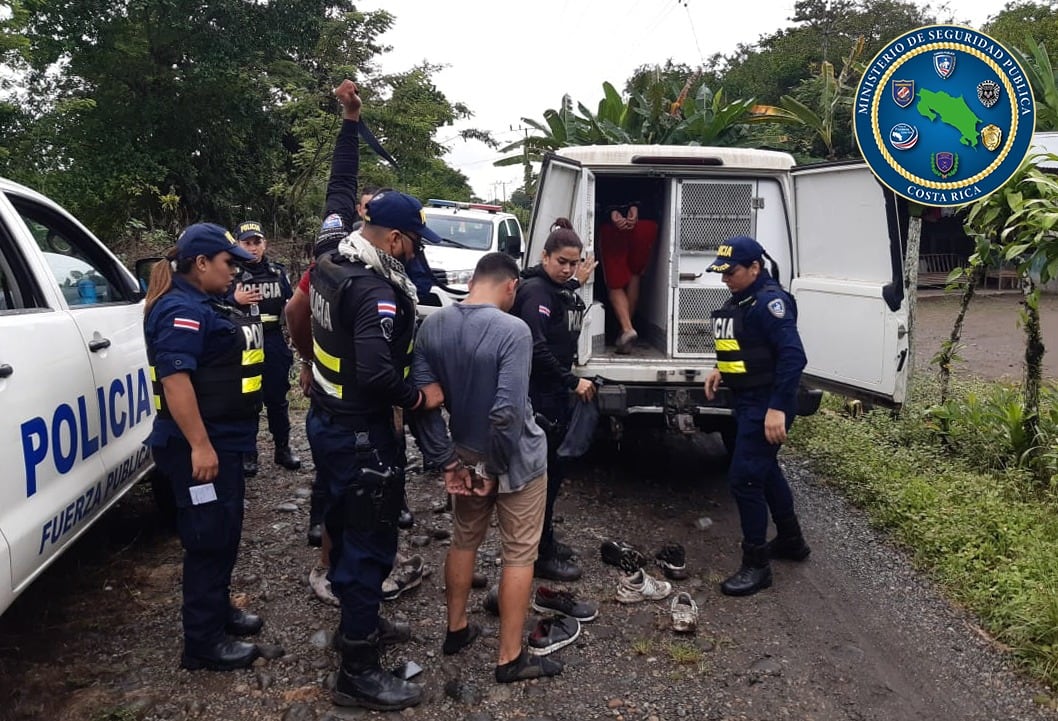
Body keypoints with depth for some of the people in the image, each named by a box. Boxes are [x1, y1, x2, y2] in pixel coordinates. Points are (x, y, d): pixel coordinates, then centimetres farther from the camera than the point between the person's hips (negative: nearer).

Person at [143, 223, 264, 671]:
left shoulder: (204, 305, 14)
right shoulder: (182, 311, -18)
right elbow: (175, 379, -27)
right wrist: (199, 445, -29)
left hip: (222, 439, 10)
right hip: (199, 445, -10)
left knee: (226, 531, 20)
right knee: (210, 538, -3)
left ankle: (219, 608, 36)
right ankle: (203, 642, 7)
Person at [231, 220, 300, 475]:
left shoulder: (278, 272, 8)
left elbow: (291, 306, 16)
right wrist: (235, 300, -21)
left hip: (274, 343, 3)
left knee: (277, 399, 12)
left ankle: (282, 449, 25)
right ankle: (248, 454, 17)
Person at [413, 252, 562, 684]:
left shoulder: (432, 326, -4)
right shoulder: (513, 331, -23)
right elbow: (507, 412, -28)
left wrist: (447, 461, -1)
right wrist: (495, 469, -15)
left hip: (466, 455, 6)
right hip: (515, 459, -6)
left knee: (464, 541, 23)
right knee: (519, 554, 7)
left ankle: (456, 629, 38)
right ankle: (510, 658, 16)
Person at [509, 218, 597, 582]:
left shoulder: (559, 290, 12)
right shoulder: (535, 290, -17)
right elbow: (537, 348, -26)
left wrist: (576, 284, 12)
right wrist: (573, 381, -21)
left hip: (555, 392, 9)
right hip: (538, 395, -9)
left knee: (552, 469, 18)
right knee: (546, 471, -3)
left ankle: (545, 540, 32)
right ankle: (541, 556, 8)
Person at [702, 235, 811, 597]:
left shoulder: (769, 300, -19)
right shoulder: (740, 299, 11)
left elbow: (793, 356, -26)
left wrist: (777, 408, -29)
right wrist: (720, 370, 9)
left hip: (766, 405, -10)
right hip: (748, 401, 10)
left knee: (743, 478, -8)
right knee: (765, 470, 22)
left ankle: (756, 565, 4)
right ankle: (791, 540, 40)